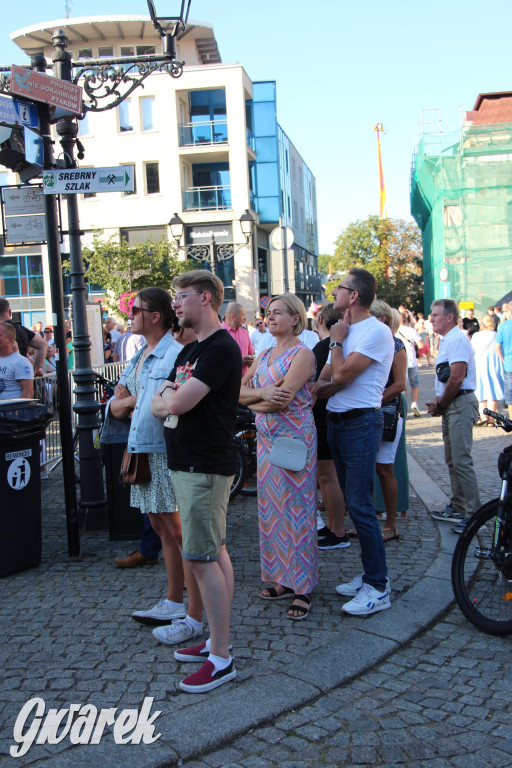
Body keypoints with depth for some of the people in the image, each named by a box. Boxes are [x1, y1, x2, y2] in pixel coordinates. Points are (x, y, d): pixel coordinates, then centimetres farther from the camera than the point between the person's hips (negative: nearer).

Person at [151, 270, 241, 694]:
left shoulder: (222, 348, -15)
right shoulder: (190, 351, 16)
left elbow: (178, 403, -23)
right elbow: (158, 405, 12)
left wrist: (169, 394, 0)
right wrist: (170, 398, -10)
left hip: (205, 467, -10)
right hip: (188, 464, 10)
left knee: (202, 559, -8)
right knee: (216, 553, 15)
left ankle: (221, 658, 0)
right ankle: (219, 638, 24)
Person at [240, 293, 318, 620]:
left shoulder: (303, 354, -9)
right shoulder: (265, 355, 16)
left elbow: (282, 399, -19)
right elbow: (240, 389, 7)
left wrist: (253, 402, -2)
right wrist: (262, 392, -13)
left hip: (294, 437, -8)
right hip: (267, 437, 8)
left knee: (295, 508, -4)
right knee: (272, 507, 10)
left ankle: (303, 589, 4)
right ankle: (284, 579, 20)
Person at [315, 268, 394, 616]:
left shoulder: (376, 331, -14)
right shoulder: (344, 330, 15)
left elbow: (340, 376, -21)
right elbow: (325, 380, 14)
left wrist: (337, 339, -7)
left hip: (360, 425, -9)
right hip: (336, 423, 9)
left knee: (361, 506, -9)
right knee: (353, 504, 13)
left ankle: (379, 588, 0)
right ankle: (370, 574, 24)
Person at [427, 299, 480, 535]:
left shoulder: (457, 339, -15)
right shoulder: (447, 340, 17)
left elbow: (456, 379, -22)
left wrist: (440, 404, -11)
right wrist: (438, 402, 7)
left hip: (461, 404, -11)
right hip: (451, 406, 11)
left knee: (461, 460, -11)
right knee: (452, 460, 15)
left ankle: (474, 513, -6)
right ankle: (457, 507, 25)